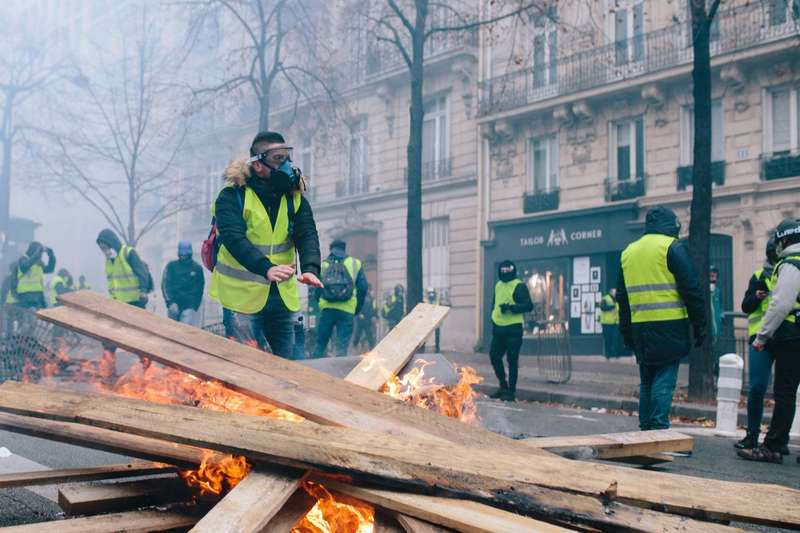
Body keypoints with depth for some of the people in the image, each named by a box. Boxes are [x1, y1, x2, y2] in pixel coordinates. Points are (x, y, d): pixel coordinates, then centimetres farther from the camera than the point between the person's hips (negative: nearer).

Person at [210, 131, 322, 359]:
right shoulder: (232, 197, -10)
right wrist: (267, 269, -40)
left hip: (282, 295, 5)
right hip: (242, 295, -4)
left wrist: (310, 268, -30)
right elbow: (234, 238, -24)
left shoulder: (295, 197, 4)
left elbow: (307, 235, -9)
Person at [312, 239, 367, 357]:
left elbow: (316, 291, 8)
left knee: (320, 344, 11)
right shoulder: (355, 263, 10)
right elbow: (363, 288, 3)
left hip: (326, 309, 2)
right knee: (342, 346, -1)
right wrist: (357, 309, 14)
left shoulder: (323, 265, 12)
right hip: (347, 310, -2)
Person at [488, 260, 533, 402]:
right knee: (494, 357, 8)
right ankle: (503, 386, 24)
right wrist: (493, 316, 16)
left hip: (513, 329, -7)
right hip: (498, 328, 7)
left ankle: (511, 391, 6)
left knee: (512, 361, -3)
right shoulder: (498, 285, 15)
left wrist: (511, 307, -26)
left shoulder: (519, 286, -8)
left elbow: (529, 306, -15)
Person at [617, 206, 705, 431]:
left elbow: (622, 296, 17)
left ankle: (645, 428, 15)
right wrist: (699, 326, -2)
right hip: (669, 326, -5)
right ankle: (659, 427, -9)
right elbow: (691, 290, -7)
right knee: (665, 379, -4)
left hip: (640, 328, 6)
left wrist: (626, 332, 21)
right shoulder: (672, 247, -4)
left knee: (647, 381, 14)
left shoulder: (628, 251, 15)